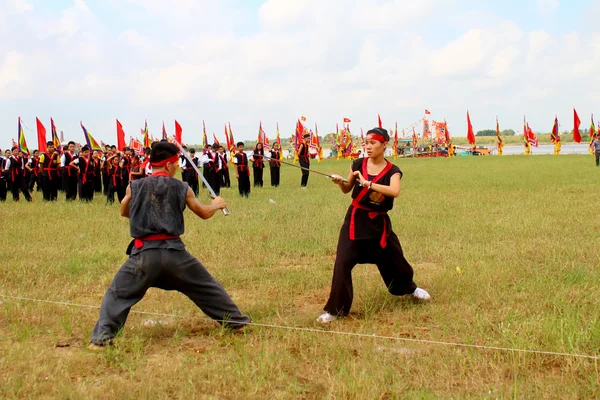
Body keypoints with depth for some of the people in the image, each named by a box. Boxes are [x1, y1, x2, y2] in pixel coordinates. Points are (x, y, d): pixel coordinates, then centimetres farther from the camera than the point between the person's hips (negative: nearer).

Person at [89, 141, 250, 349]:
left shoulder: (134, 187, 2)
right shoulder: (181, 188, 3)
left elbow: (124, 212, 21)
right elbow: (204, 213, 15)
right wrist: (216, 205, 37)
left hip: (144, 252, -1)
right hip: (174, 251, 1)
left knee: (117, 294, 10)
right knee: (207, 287, 19)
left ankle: (101, 337, -5)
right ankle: (237, 321, 29)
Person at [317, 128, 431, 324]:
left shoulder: (392, 171, -8)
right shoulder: (358, 164, -2)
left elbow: (395, 191, -28)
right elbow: (347, 189, 9)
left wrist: (368, 183, -33)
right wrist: (340, 182, -13)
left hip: (379, 222, 0)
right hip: (355, 220, 0)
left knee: (393, 258, 15)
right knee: (342, 262, -11)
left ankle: (410, 288, 47)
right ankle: (335, 309, -3)